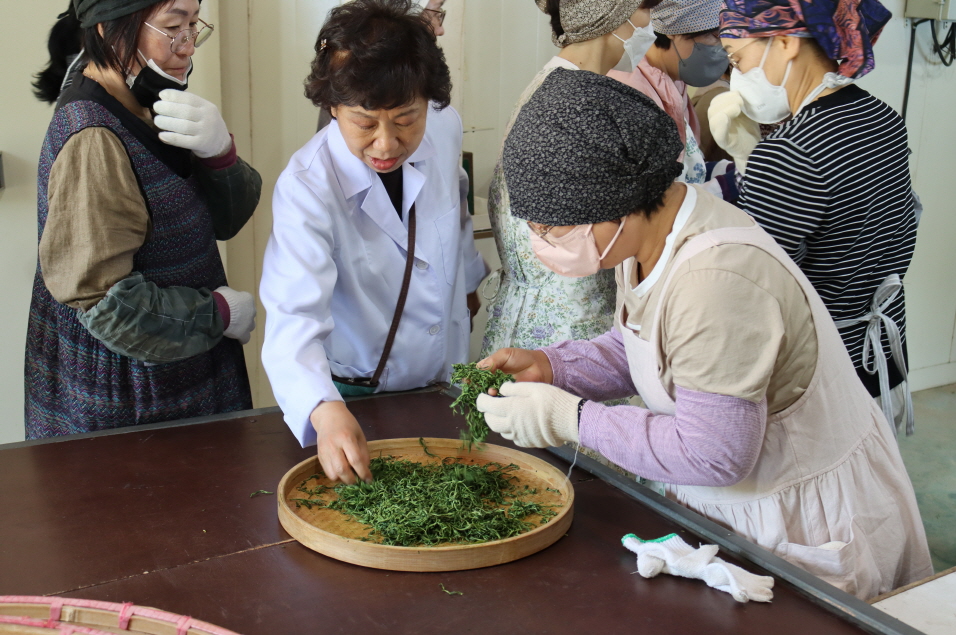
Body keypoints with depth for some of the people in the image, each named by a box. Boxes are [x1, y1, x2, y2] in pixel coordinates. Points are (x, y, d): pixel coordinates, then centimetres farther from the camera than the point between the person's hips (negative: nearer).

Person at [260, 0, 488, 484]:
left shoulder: (445, 128, -12)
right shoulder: (307, 188, -28)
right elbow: (294, 317, -38)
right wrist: (323, 410, -55)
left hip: (444, 381, 5)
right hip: (354, 400, -4)